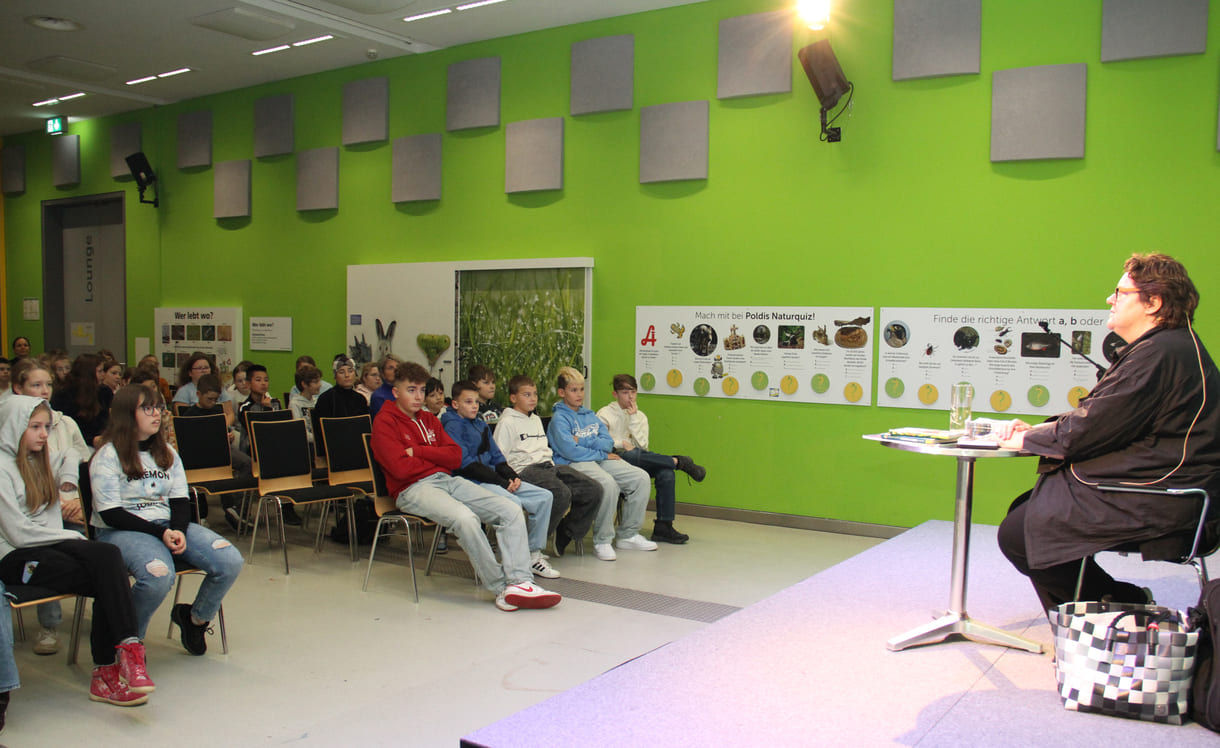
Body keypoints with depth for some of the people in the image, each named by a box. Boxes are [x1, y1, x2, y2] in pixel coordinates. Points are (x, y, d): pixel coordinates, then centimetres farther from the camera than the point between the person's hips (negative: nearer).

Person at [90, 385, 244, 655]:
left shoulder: (167, 452, 16)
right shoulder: (107, 456, -3)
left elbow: (180, 501, 10)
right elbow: (110, 514, -10)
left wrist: (178, 531, -12)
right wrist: (160, 533, -18)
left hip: (169, 526, 6)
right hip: (120, 531, -6)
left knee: (230, 562, -17)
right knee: (159, 574, -38)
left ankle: (196, 618, 10)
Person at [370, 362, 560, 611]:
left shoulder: (429, 420, 23)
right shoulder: (384, 422, 2)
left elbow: (456, 457, 10)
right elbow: (401, 468, -13)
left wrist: (418, 452, -2)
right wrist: (436, 459, 3)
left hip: (448, 480, 7)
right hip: (413, 489, -7)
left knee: (511, 511, -13)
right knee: (465, 517, -36)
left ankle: (519, 582, -24)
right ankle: (501, 588, -23)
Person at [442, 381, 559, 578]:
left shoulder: (481, 425, 22)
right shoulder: (453, 426, -5)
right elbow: (465, 464, -15)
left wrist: (512, 476, 0)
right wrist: (502, 482, -16)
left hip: (495, 479, 9)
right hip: (472, 483, -9)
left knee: (544, 496, -4)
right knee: (513, 502, -34)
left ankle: (534, 554, 0)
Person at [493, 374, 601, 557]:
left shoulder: (536, 419, 27)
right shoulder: (507, 422, 1)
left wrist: (553, 468, 17)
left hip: (548, 466, 8)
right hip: (525, 470, -8)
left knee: (594, 490, -10)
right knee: (562, 493, -36)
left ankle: (564, 535, 2)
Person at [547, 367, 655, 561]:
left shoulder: (590, 415, 21)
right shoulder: (559, 418, -2)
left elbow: (608, 442, 10)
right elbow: (570, 451, -15)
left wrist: (584, 442, -9)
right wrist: (602, 454, -9)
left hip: (601, 460, 8)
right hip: (575, 464, -8)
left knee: (641, 478, -9)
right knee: (608, 483, -36)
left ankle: (627, 535, 1)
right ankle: (602, 541, -21)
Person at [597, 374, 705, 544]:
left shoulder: (640, 416, 18)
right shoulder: (605, 414, 5)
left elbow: (643, 445, 2)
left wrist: (633, 418, -3)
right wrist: (621, 443, -12)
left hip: (638, 460, 4)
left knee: (666, 473, -26)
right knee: (633, 455, -41)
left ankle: (663, 527, -25)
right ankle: (678, 461, -23)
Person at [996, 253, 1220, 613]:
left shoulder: (1159, 354, -20)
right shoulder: (1168, 347, 16)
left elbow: (1089, 429, -21)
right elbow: (1096, 417, 16)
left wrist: (1026, 440, -6)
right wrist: (1035, 430, 4)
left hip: (1154, 503, -11)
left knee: (1018, 535, -11)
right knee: (1024, 509, 13)